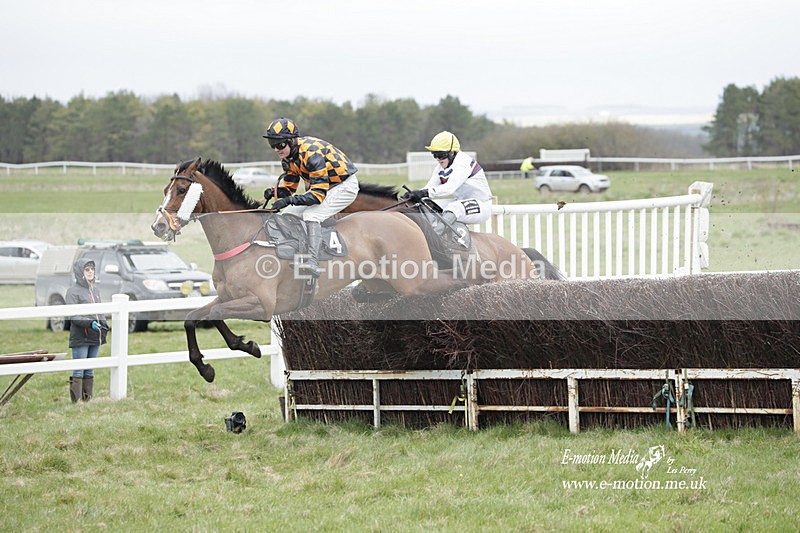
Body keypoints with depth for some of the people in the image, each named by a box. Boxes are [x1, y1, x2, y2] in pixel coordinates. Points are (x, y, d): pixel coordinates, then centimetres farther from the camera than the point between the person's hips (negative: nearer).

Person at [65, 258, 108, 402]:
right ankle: (75, 400, -8)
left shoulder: (95, 290, 16)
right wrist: (90, 323, -25)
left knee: (90, 371, 10)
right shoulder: (73, 291, -6)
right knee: (78, 371, -8)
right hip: (80, 338, -7)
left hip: (95, 337, 7)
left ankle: (87, 399, 14)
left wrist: (103, 323, 4)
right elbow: (73, 316, -13)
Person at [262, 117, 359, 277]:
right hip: (320, 185, 9)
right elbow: (289, 189, 3)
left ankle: (313, 262, -36)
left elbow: (318, 195, -35)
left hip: (344, 186, -9)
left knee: (311, 215, -29)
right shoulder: (288, 157, -4)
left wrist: (290, 200, -43)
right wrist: (275, 192, -18)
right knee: (289, 214, 0)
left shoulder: (311, 153, -31)